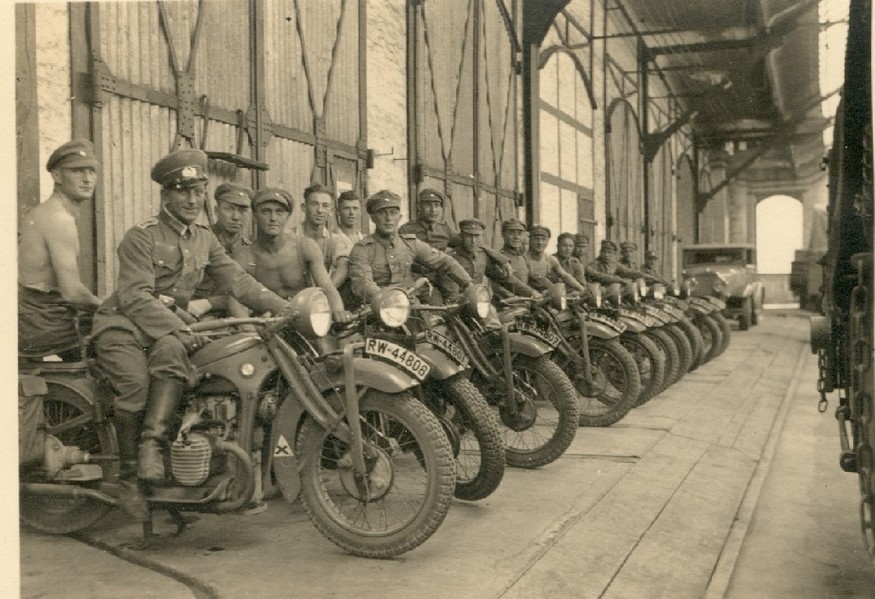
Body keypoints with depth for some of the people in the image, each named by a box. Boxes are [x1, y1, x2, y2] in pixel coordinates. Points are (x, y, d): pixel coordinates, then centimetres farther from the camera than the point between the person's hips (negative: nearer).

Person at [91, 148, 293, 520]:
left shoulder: (204, 239, 13)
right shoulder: (141, 238, -8)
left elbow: (237, 280, 7)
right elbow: (136, 298, -19)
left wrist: (285, 308, -7)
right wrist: (182, 331, -31)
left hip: (168, 330, 4)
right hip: (123, 326, -4)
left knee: (171, 351, -32)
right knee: (137, 383, -30)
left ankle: (153, 444, -35)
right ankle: (129, 478, -16)